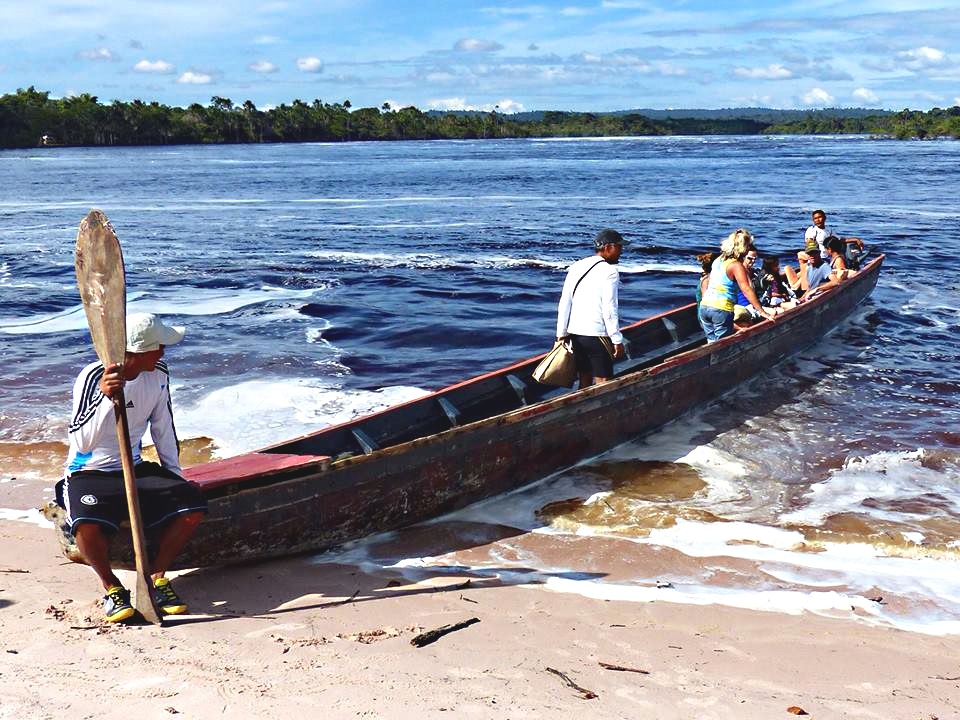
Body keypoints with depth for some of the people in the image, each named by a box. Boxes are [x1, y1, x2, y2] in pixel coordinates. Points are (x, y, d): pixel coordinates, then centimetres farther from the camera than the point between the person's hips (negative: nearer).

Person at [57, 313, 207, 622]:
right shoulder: (94, 376, -19)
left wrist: (176, 477, 9)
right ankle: (112, 588, -8)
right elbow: (81, 444, -28)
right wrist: (105, 396, -39)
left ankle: (156, 577, 1)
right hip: (88, 474, -5)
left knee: (193, 503, -19)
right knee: (87, 524, -37)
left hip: (135, 470, 5)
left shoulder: (158, 374, -2)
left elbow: (163, 429, 10)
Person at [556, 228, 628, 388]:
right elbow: (609, 309, -15)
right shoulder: (609, 271, -11)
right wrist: (617, 340, -11)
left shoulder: (576, 267, 10)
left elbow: (564, 303, 10)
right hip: (598, 335, -7)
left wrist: (561, 333, 14)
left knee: (584, 382, 14)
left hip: (575, 333, 7)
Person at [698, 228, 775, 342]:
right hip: (721, 309, -7)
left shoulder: (718, 260, 13)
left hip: (704, 305, 7)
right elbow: (747, 290, -15)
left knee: (712, 343, 14)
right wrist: (762, 311, -14)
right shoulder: (736, 265, -9)